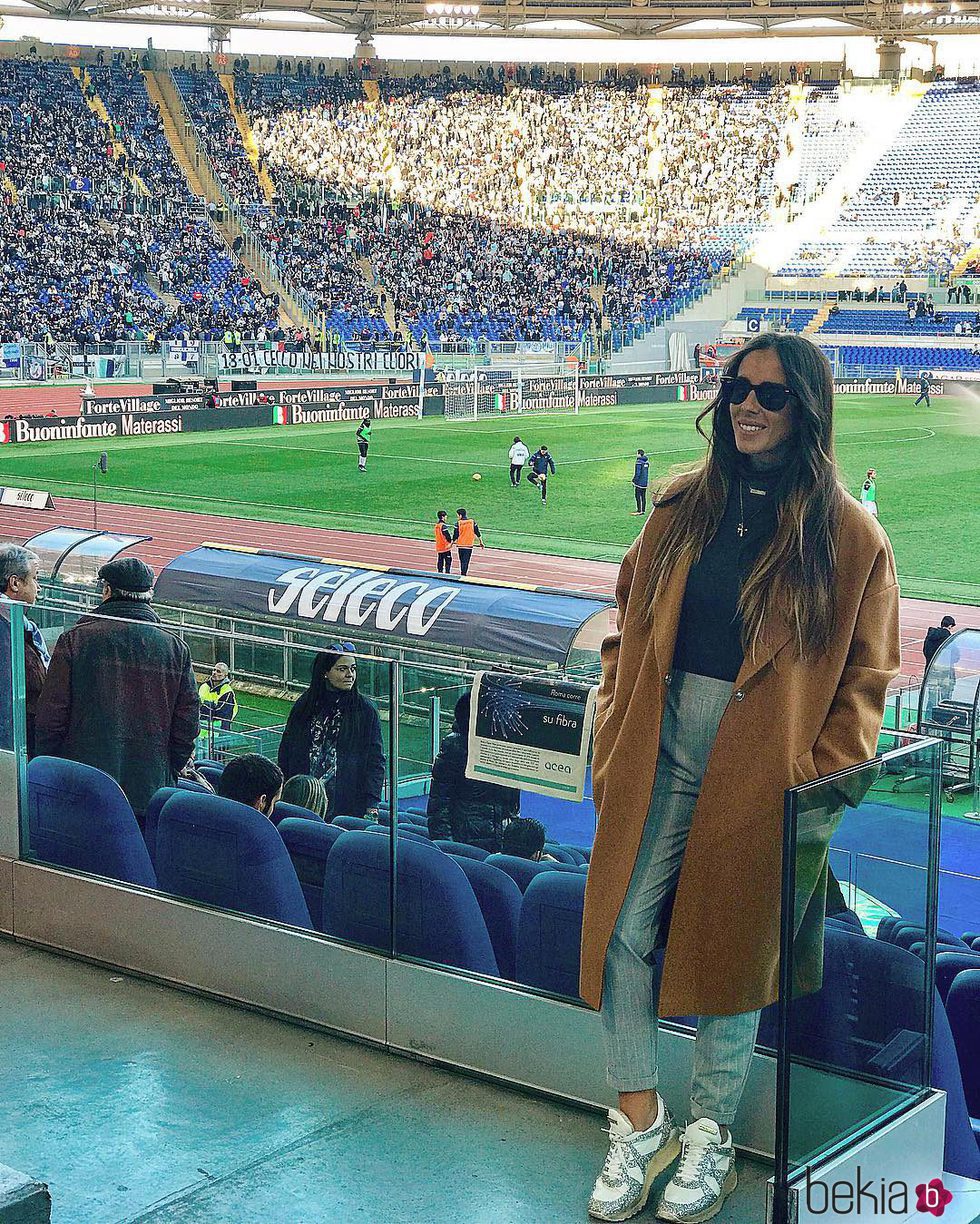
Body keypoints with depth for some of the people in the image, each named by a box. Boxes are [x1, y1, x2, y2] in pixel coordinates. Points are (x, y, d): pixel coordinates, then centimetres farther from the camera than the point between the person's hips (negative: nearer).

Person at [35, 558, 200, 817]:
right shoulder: (176, 648, 4)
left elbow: (51, 715, -2)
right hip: (150, 791, 2)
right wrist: (167, 776, 16)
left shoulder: (75, 640, -3)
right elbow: (188, 724, 6)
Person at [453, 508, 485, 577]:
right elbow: (478, 533, 5)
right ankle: (463, 575, -7)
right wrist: (481, 542, 14)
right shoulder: (472, 522, -1)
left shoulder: (458, 523, -8)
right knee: (466, 562, 0)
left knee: (462, 562, 14)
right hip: (469, 545, 0)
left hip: (460, 545, 0)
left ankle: (462, 574, 21)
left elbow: (455, 536, -5)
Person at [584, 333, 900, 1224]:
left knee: (730, 946, 7)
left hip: (762, 773, -3)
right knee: (622, 931, 0)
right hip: (659, 751, 4)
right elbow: (631, 628, 12)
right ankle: (639, 1119, 17)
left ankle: (710, 1134, 24)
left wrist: (815, 781, -10)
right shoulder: (683, 508, 8)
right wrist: (613, 738, 3)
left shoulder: (850, 537, -4)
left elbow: (865, 679, -2)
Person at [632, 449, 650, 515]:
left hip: (639, 482, -8)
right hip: (645, 482, 8)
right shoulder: (646, 462, 8)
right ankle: (643, 510, 14)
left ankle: (639, 510, -3)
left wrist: (634, 481, -11)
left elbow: (637, 473, -19)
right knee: (643, 496, 11)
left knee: (638, 496, -2)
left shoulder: (639, 462, -17)